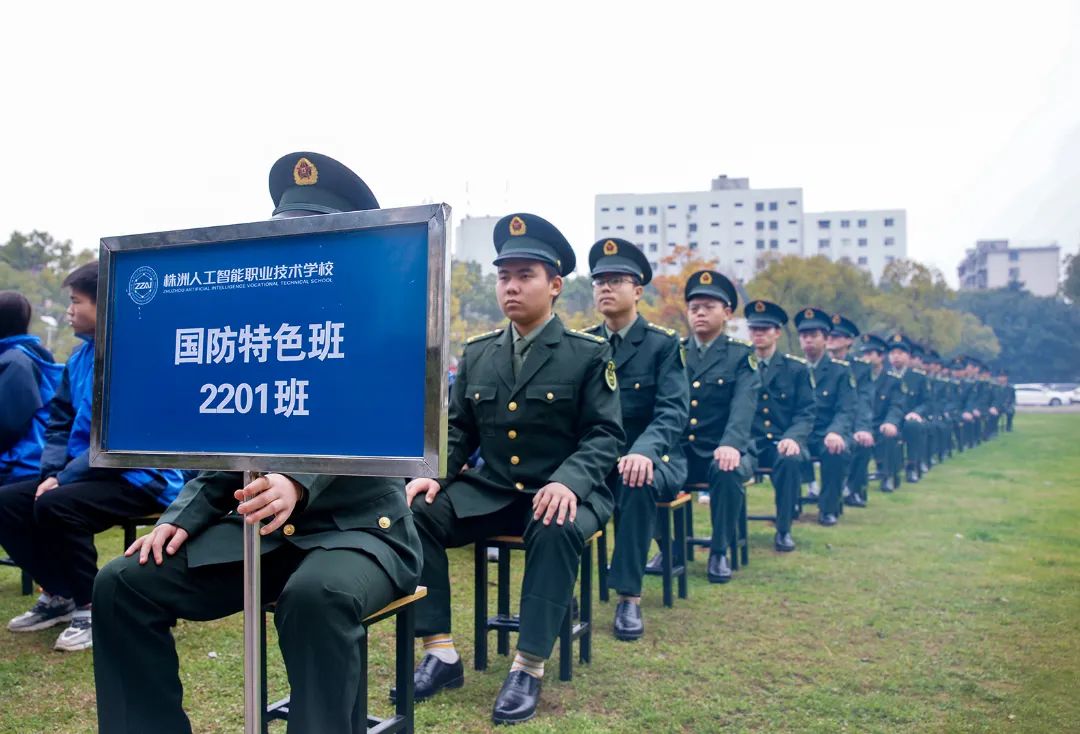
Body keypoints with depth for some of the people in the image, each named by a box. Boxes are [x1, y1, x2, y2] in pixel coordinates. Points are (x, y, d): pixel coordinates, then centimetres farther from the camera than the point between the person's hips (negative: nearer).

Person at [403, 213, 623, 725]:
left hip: (560, 493, -4)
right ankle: (441, 653, -11)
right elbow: (458, 429, 12)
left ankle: (529, 668, -24)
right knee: (416, 513, -18)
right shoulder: (477, 353, 9)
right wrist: (433, 474, -8)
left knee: (557, 530, -37)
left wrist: (568, 481, -29)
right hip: (490, 490, 5)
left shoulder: (589, 353, -4)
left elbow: (604, 435, -9)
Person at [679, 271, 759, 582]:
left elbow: (743, 405, -14)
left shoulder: (742, 355, 2)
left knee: (728, 471, -35)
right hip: (679, 451, 2)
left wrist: (731, 444, -34)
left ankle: (719, 552, -11)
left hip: (721, 451, -2)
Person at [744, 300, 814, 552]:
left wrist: (793, 438, -19)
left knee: (791, 460, -36)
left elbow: (806, 413, 2)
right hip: (748, 441, 0)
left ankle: (783, 530, -17)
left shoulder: (797, 368, 8)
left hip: (782, 441, 0)